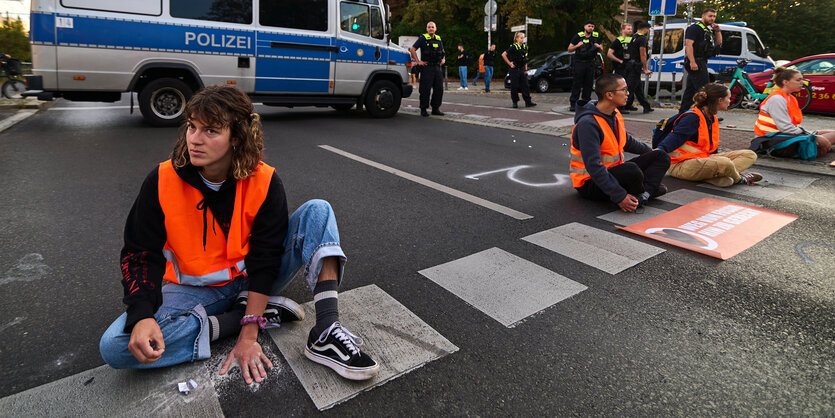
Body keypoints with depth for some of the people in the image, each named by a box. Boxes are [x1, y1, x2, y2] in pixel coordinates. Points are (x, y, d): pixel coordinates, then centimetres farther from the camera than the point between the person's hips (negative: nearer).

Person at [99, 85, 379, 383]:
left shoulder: (265, 183, -17)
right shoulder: (162, 181, -14)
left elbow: (264, 261, -18)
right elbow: (140, 253, -9)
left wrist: (248, 336, -23)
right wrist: (142, 316, -27)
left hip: (252, 280, 0)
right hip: (198, 288, 1)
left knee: (317, 211, -18)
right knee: (114, 347, -25)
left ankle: (325, 333, -31)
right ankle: (265, 314, -18)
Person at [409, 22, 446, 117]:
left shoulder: (438, 39, 16)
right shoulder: (423, 38, -2)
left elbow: (442, 51, 33)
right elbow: (412, 49, -4)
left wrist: (443, 59, 16)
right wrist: (418, 61, -8)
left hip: (437, 67, 6)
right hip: (426, 67, -6)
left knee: (439, 88, 4)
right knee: (425, 89, -6)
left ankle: (435, 109, 13)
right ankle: (423, 110, 1)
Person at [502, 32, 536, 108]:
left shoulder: (525, 47, 10)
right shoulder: (513, 47, -9)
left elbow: (525, 59, 17)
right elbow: (503, 54, -13)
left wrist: (526, 70, 12)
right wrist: (509, 63, -11)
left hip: (522, 70, 6)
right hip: (514, 70, -5)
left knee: (525, 86, 1)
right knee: (514, 87, -1)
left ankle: (528, 102, 1)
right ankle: (515, 102, 10)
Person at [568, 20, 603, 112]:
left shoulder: (596, 36, 10)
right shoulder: (578, 36, -1)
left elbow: (601, 50, 18)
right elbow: (569, 49, -2)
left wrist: (599, 47, -5)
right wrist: (577, 46, -20)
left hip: (590, 63, 4)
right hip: (579, 62, -4)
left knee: (589, 83, 5)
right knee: (577, 83, -6)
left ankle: (586, 102, 13)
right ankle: (573, 103, -3)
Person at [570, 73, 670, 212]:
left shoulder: (615, 114, 7)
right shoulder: (588, 124, -24)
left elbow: (627, 141, 28)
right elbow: (593, 166, -31)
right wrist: (619, 197, -33)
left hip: (613, 172, 10)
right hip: (590, 183, -10)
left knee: (661, 157, 6)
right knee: (632, 170, -36)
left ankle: (643, 194, -18)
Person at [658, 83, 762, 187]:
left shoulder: (713, 119, 17)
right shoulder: (693, 117, -12)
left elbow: (711, 148, 24)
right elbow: (676, 136, -26)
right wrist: (660, 149, -43)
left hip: (703, 159, 10)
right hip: (681, 164, -10)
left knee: (750, 155, 2)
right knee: (724, 163, -37)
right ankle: (739, 179, -4)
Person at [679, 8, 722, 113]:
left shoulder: (709, 30, 22)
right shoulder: (695, 28, -7)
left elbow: (719, 43, 23)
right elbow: (688, 44, -19)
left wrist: (717, 31, 8)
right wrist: (692, 62, -27)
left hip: (702, 62, 10)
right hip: (696, 62, -10)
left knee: (691, 89, 11)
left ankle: (682, 112, 15)